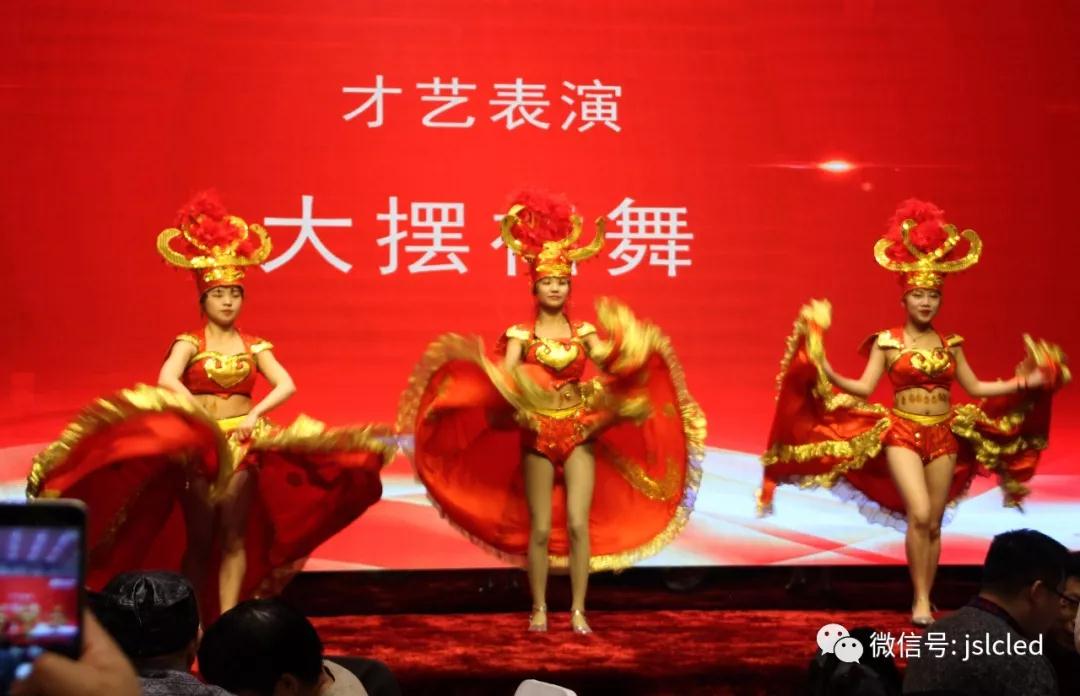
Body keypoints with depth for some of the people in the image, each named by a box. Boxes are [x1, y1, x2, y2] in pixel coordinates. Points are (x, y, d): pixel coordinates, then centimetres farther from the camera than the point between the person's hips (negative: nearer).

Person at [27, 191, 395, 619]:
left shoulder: (254, 346, 7)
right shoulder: (189, 343, -1)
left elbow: (286, 385, -4)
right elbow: (167, 379, -20)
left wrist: (254, 415, -18)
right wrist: (201, 415, -30)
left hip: (243, 445, 2)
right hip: (196, 444, -2)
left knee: (234, 535, -1)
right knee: (199, 538, 0)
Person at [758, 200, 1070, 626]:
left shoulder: (950, 344, 7)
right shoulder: (887, 342, -2)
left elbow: (975, 387, 14)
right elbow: (864, 389, -7)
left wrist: (1024, 383, 7)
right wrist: (827, 373, -23)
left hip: (944, 438, 4)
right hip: (902, 435, -4)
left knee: (933, 524, 6)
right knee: (918, 515, -20)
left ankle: (924, 601, 16)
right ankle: (921, 600, -9)